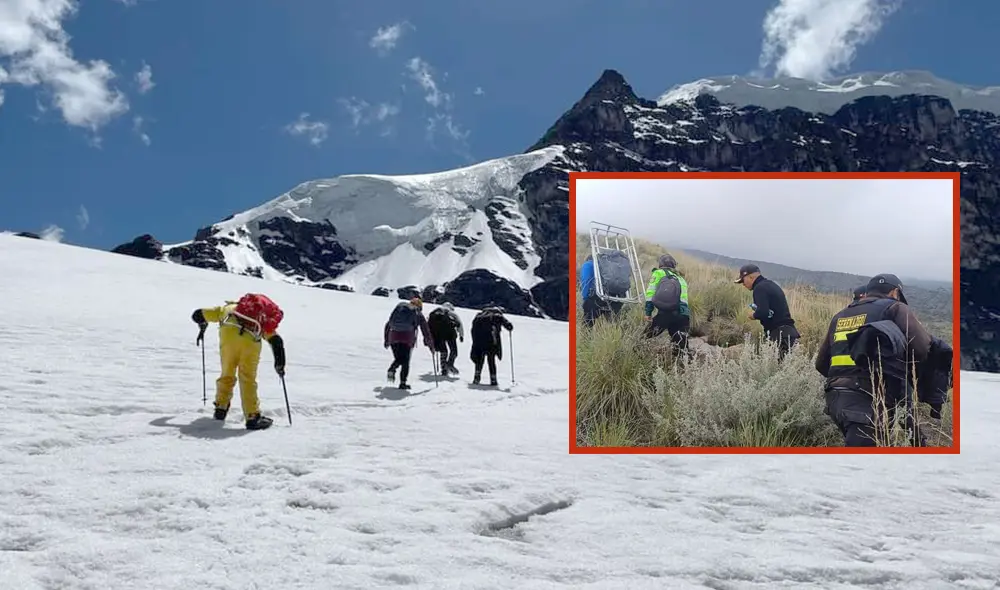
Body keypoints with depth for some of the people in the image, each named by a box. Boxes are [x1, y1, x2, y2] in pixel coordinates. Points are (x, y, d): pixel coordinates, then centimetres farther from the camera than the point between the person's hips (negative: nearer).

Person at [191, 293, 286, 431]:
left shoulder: (228, 309, 36)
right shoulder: (263, 318, 34)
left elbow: (198, 315, 40)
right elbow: (276, 340, 20)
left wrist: (202, 328, 60)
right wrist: (279, 364, 25)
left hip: (228, 335, 0)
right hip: (251, 341, 0)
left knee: (227, 375, 21)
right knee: (248, 379, 9)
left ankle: (221, 408, 28)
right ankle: (252, 417, 5)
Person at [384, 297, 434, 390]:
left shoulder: (398, 309, 23)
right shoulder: (418, 314, 16)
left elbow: (388, 325, 24)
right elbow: (426, 330, 16)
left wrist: (386, 340, 30)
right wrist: (431, 344, 25)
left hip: (394, 337, 2)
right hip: (407, 338, -2)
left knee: (398, 358, 17)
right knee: (405, 361, 7)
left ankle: (392, 370, -11)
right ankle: (402, 382, 0)